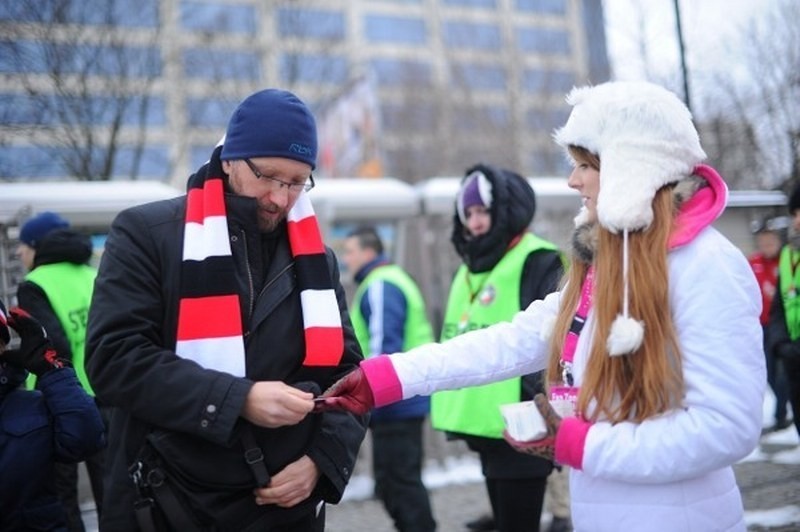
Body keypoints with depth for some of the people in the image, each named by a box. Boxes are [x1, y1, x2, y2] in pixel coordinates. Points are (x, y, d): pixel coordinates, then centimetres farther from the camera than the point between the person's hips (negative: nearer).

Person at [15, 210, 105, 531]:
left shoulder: (34, 286, -9)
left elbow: (55, 347, -20)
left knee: (61, 492, 8)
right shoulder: (93, 276, 9)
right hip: (104, 395, 5)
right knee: (107, 483, 13)